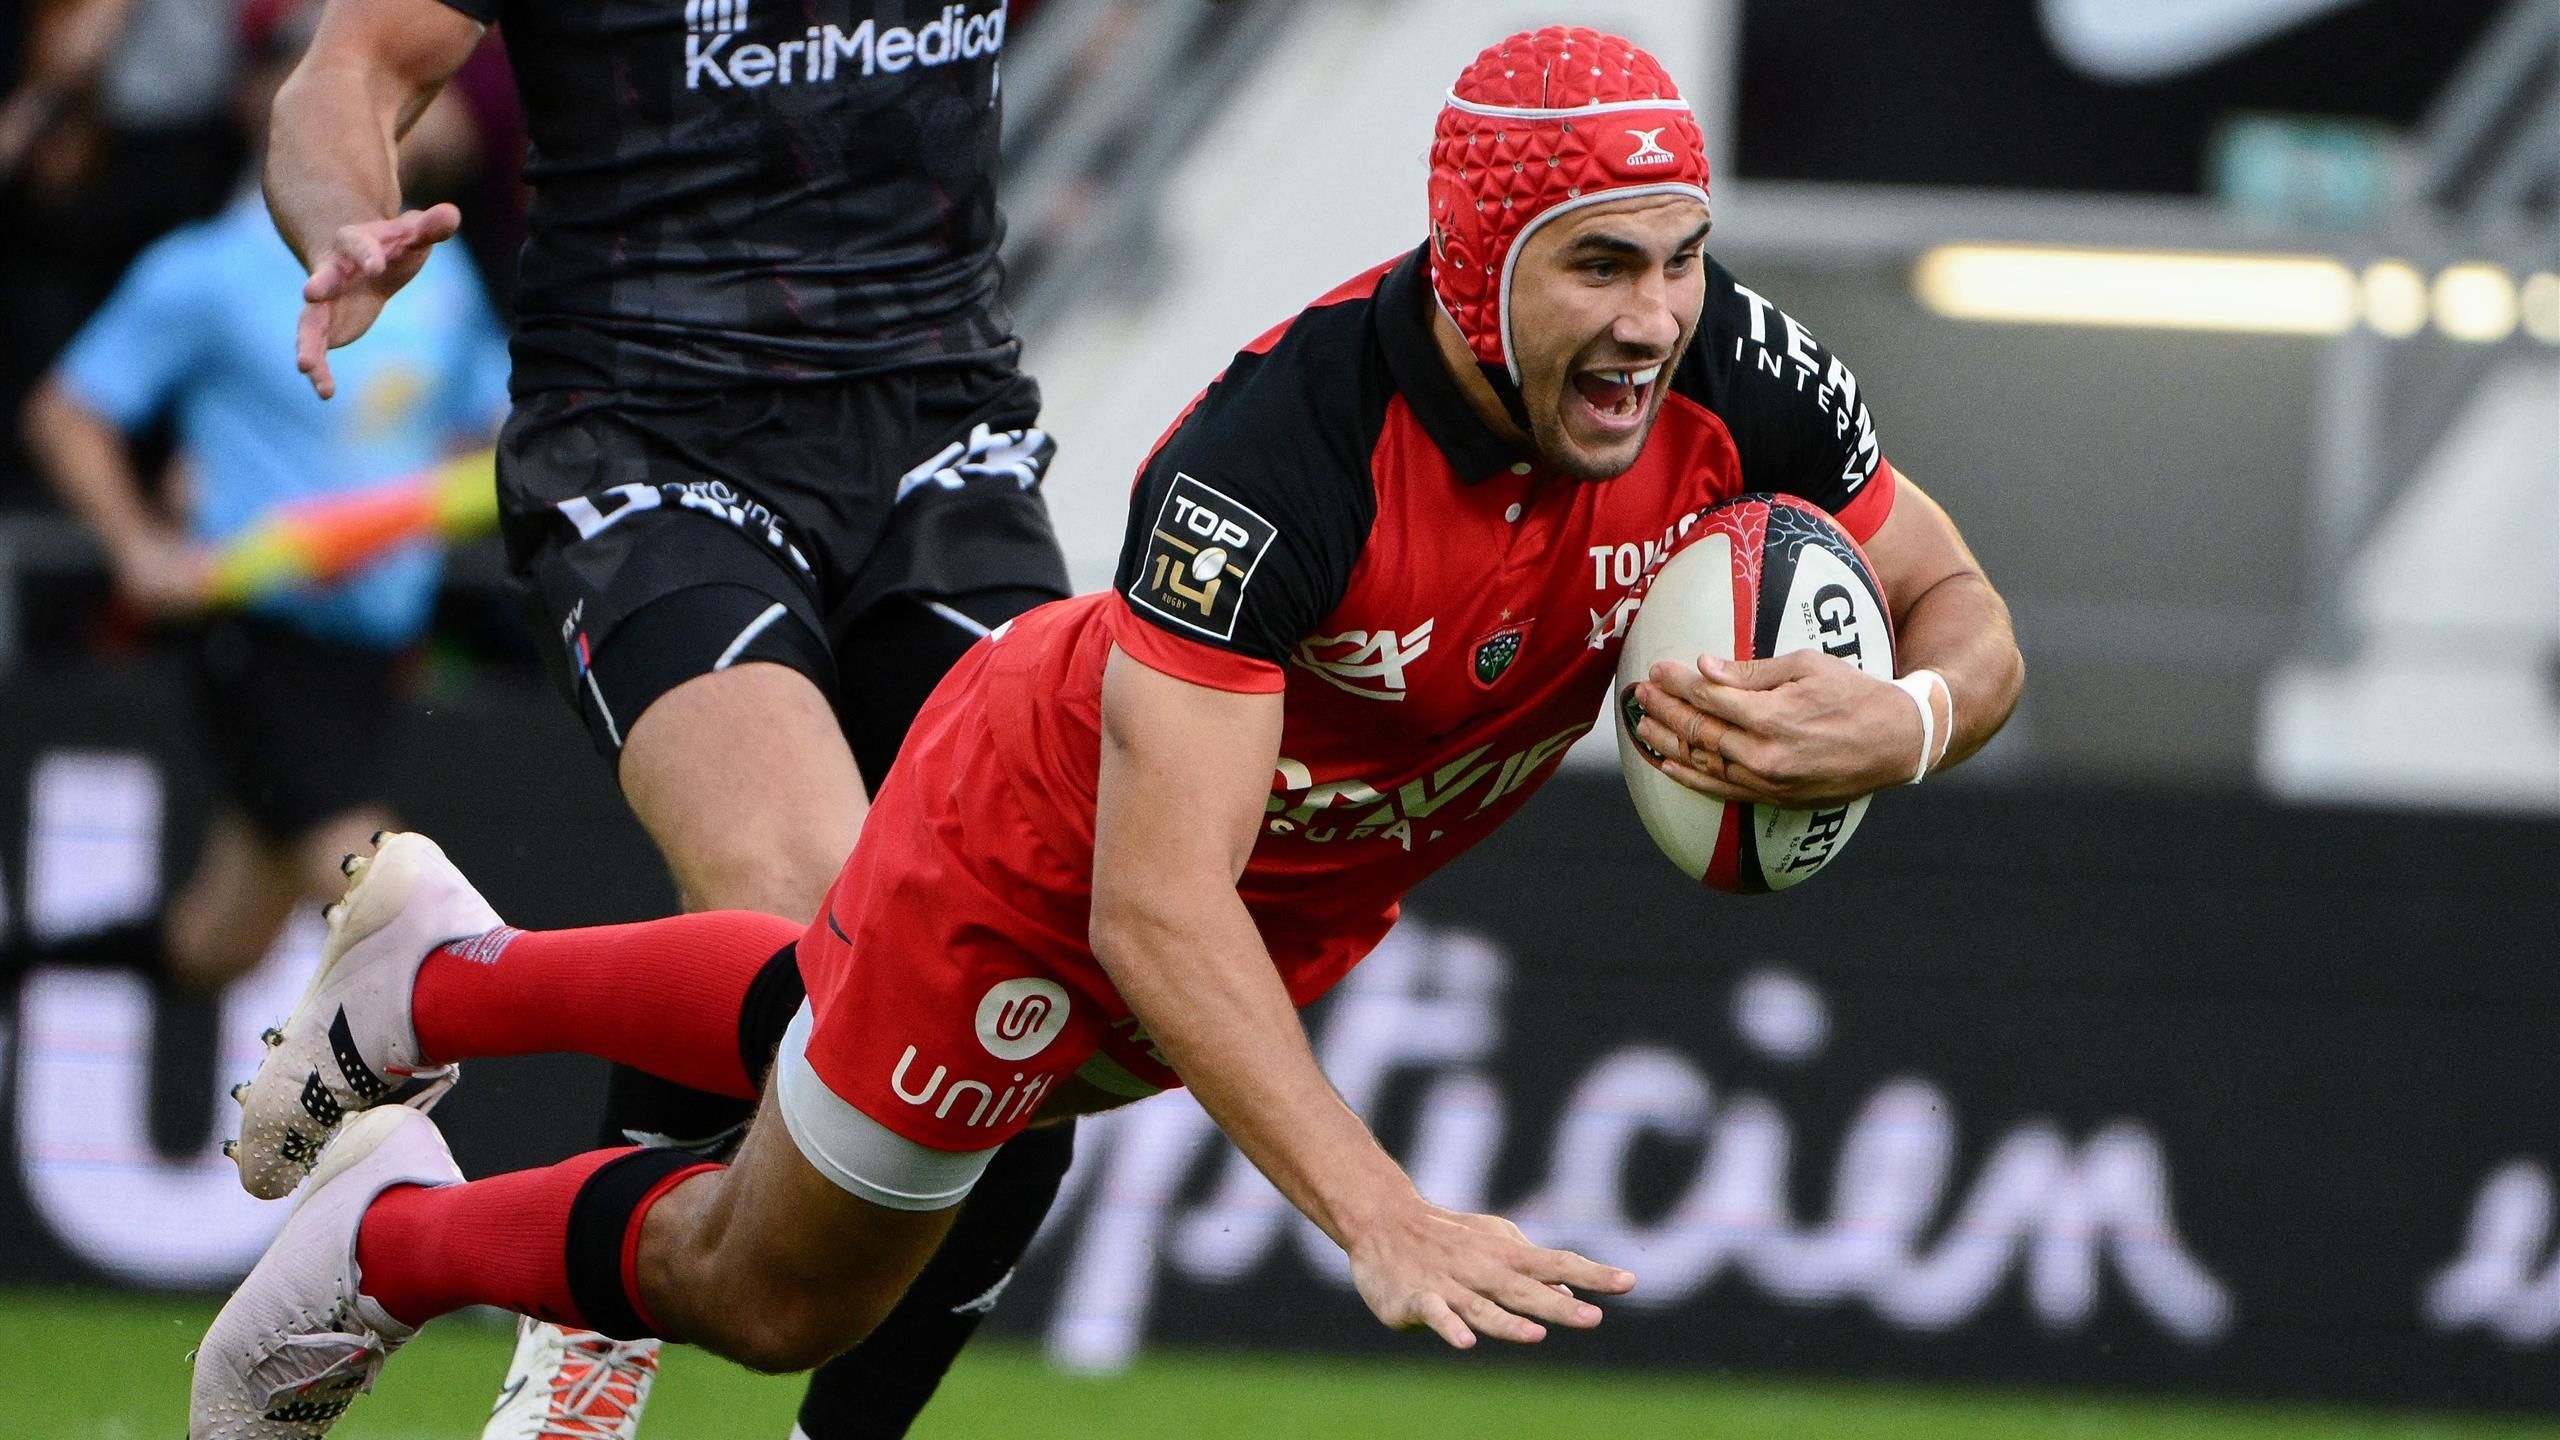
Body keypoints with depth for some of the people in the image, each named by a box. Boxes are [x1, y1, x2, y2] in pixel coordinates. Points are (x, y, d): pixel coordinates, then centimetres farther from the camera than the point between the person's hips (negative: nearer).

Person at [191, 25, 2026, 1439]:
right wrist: (1382, 1218, -58)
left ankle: (449, 979, 54)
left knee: (865, 1041, 32)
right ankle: (391, 1242, 41)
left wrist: (1889, 724, -40)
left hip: (1315, 887, 6)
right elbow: (1151, 907, -48)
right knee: (776, 1287, 14)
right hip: (1051, 830, -6)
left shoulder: (1727, 375, -28)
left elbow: (1968, 621, -14)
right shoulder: (1280, 454, -44)